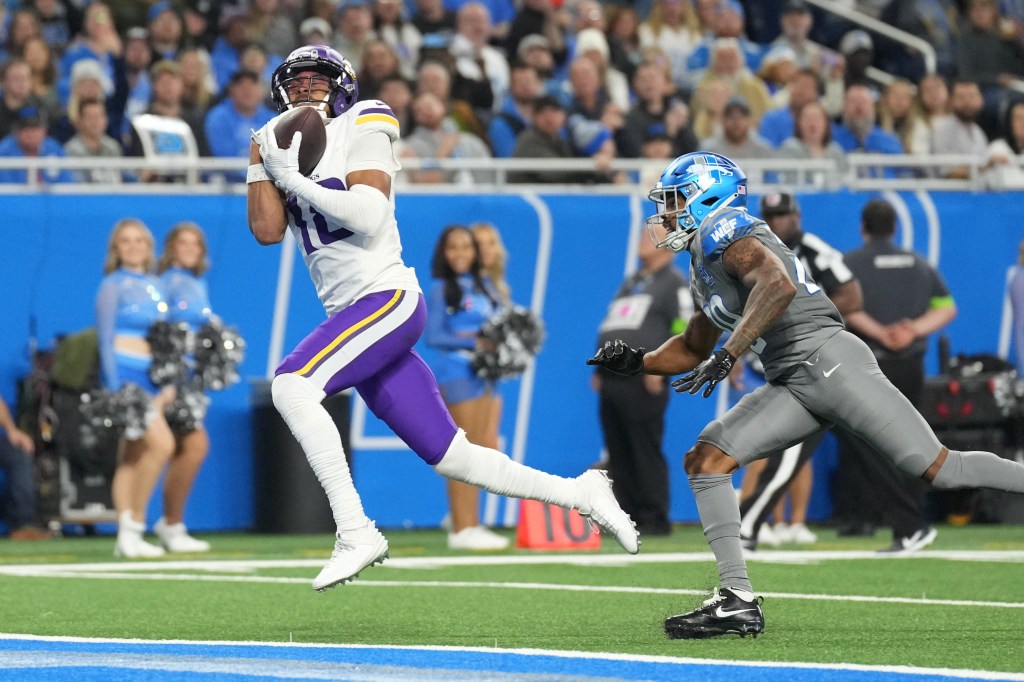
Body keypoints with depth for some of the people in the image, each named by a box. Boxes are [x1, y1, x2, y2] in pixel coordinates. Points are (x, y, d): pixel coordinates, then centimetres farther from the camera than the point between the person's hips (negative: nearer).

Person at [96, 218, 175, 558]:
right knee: (161, 443, -19)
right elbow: (105, 339, -7)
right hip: (125, 374, -7)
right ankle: (133, 521, -11)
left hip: (151, 377, 7)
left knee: (133, 455, 5)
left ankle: (127, 536, 5)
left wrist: (169, 383, 15)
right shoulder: (113, 286, -3)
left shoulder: (155, 286, 18)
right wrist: (114, 388, -14)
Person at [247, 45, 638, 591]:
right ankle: (579, 494, 18)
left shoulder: (361, 131, -2)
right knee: (452, 458, 6)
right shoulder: (288, 148, 18)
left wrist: (295, 179, -16)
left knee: (291, 384, -27)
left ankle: (356, 533, -28)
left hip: (387, 299, -7)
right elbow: (267, 230, 7)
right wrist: (260, 158, 3)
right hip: (349, 316, 7)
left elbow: (368, 218, -16)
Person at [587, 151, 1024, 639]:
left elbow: (777, 285, -23)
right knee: (704, 460, -1)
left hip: (825, 358, -10)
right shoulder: (702, 270, 25)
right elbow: (693, 350, 36)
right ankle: (738, 602, -7)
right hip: (793, 385, 10)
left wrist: (727, 354, -26)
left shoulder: (723, 232, -5)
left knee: (939, 470, -14)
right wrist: (637, 362, 19)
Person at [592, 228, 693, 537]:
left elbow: (684, 332, -10)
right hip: (610, 381, 8)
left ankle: (653, 519, -7)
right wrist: (599, 370, 21)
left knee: (645, 453, -9)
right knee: (618, 456, 7)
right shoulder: (631, 282, 25)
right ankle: (627, 515, 10)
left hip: (643, 381, -8)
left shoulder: (675, 283, -1)